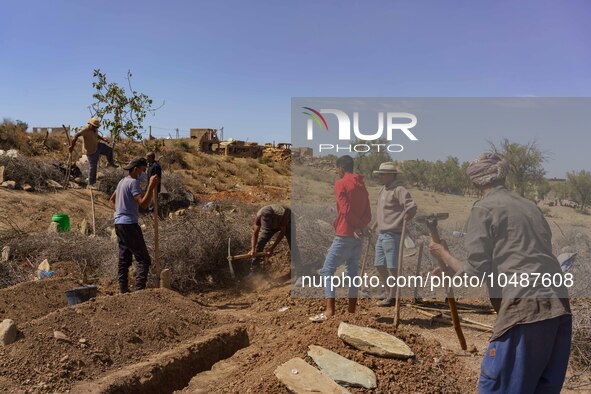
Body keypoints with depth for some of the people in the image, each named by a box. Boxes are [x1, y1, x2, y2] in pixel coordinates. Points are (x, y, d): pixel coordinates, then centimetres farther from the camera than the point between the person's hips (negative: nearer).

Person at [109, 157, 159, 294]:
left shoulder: (123, 181, 17)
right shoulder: (133, 182, -13)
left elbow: (112, 200, 28)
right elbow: (144, 203, -25)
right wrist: (151, 186, -28)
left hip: (119, 223, 10)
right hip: (129, 224, -10)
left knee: (124, 259, 13)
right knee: (143, 259, -10)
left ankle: (123, 290, 16)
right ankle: (139, 289, -16)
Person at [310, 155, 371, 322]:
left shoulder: (340, 183, -6)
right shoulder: (362, 185, 16)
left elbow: (345, 209, -16)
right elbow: (368, 213, 10)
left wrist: (357, 227, -6)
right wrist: (361, 227, -4)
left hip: (344, 235, -7)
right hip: (358, 236, 7)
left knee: (327, 270, -5)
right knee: (352, 272, 11)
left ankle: (329, 310, -15)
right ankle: (351, 311, 12)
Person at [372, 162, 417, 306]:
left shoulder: (399, 190, -12)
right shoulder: (382, 190, 16)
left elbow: (411, 207, -22)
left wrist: (402, 223, -17)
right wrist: (376, 224, 23)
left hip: (392, 235, -9)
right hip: (382, 235, 9)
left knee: (392, 267, -1)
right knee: (379, 265, 13)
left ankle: (392, 297, 11)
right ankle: (389, 293, 27)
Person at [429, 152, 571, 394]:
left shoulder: (484, 209, -1)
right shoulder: (529, 206, 19)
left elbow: (475, 273, -7)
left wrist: (443, 255, 11)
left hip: (525, 309, -7)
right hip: (560, 307, 8)